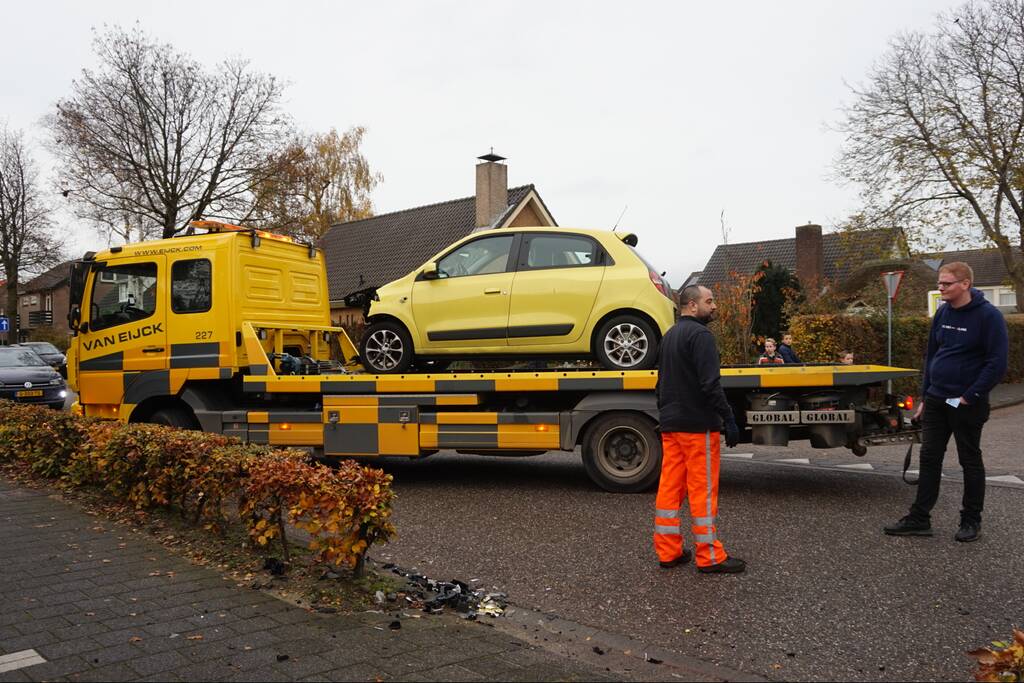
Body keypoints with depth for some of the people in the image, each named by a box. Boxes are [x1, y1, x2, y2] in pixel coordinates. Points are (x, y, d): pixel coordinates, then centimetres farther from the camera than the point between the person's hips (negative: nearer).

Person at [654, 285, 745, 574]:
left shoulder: (669, 336, 17)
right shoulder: (700, 334, -12)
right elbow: (710, 383, -20)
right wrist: (729, 419, -18)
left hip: (670, 425, 9)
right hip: (698, 425, -9)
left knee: (670, 487, 9)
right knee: (703, 490, -3)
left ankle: (668, 551, 14)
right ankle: (710, 557, 3)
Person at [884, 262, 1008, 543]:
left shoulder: (988, 316, -12)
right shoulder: (942, 314, 7)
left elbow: (997, 363, -14)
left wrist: (970, 397, -17)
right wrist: (925, 397, 11)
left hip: (966, 404, -6)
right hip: (936, 401, 6)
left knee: (970, 461, 7)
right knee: (929, 458, 6)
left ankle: (971, 521, 21)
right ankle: (919, 518, 12)